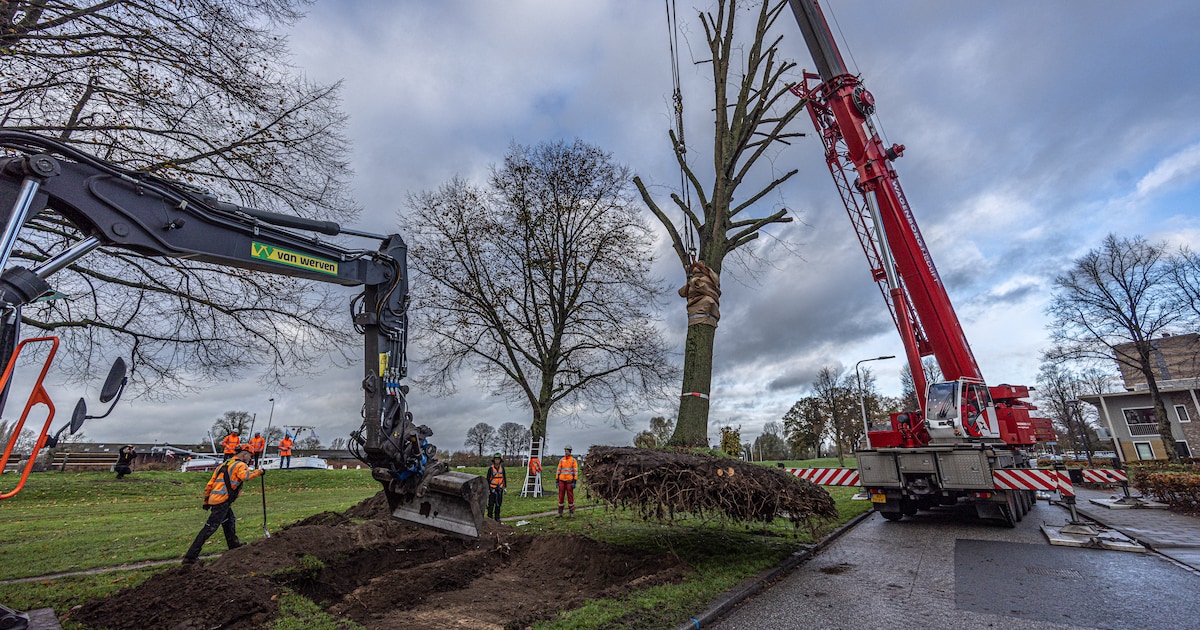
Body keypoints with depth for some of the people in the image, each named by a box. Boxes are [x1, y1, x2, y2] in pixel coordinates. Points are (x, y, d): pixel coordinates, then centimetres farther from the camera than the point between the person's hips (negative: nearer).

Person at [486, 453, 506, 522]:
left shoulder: (502, 469, 2)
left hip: (499, 489, 3)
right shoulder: (491, 469, -9)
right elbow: (488, 479, -5)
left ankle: (497, 518, 19)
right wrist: (487, 489, -7)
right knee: (491, 504, -2)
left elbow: (504, 478, 11)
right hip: (492, 489, -3)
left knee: (498, 504, 9)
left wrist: (505, 487, 11)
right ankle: (490, 517, 9)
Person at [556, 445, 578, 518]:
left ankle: (572, 513, 7)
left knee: (570, 497, -2)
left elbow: (575, 471, -5)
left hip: (569, 481, -3)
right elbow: (558, 471, 9)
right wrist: (557, 481, 4)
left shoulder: (573, 460, -2)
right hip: (562, 481, 3)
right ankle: (560, 513, 12)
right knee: (561, 496, 4)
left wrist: (574, 482, -12)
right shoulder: (561, 460, 8)